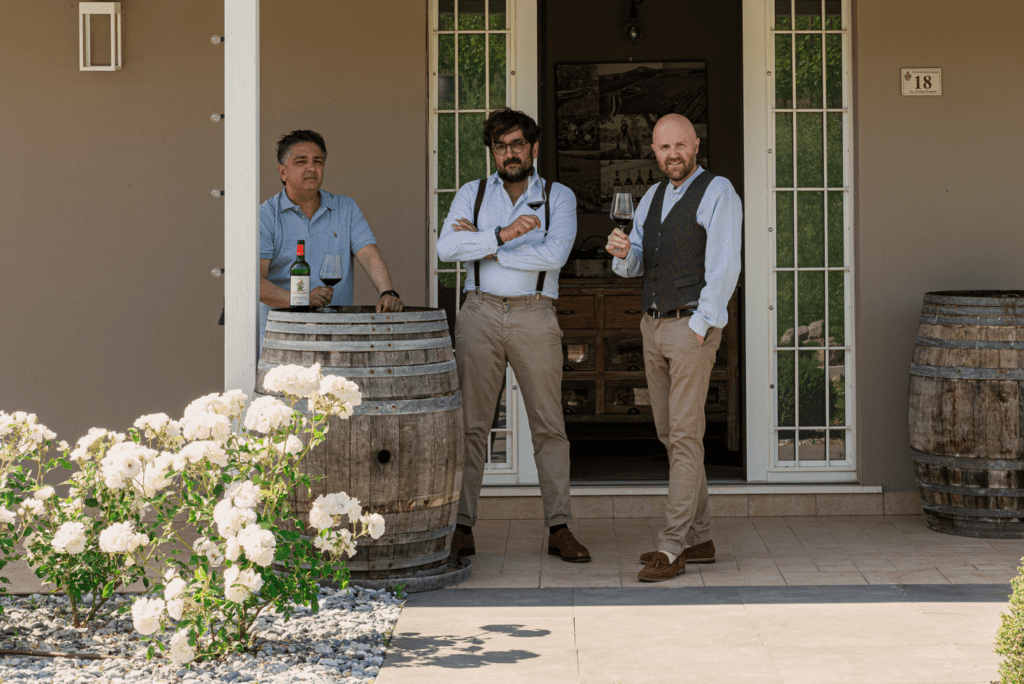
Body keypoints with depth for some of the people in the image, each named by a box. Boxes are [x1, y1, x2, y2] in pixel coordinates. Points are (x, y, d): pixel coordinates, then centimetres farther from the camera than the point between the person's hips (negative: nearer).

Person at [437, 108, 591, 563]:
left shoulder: (559, 197, 7)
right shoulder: (472, 194, 10)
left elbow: (555, 254, -10)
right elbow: (447, 247, -6)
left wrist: (486, 249, -7)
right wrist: (502, 235, -18)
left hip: (534, 316, 0)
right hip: (480, 312, 1)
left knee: (549, 424, 1)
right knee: (471, 423, 0)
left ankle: (559, 529, 6)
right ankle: (462, 529, 4)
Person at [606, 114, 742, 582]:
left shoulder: (717, 193, -8)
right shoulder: (653, 197, 15)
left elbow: (723, 267, -15)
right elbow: (634, 266, 12)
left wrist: (698, 328, -19)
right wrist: (621, 251, -12)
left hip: (693, 327, -8)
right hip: (653, 327, 8)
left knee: (685, 436, -8)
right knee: (670, 434, 10)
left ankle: (671, 548, -7)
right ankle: (699, 539, 19)